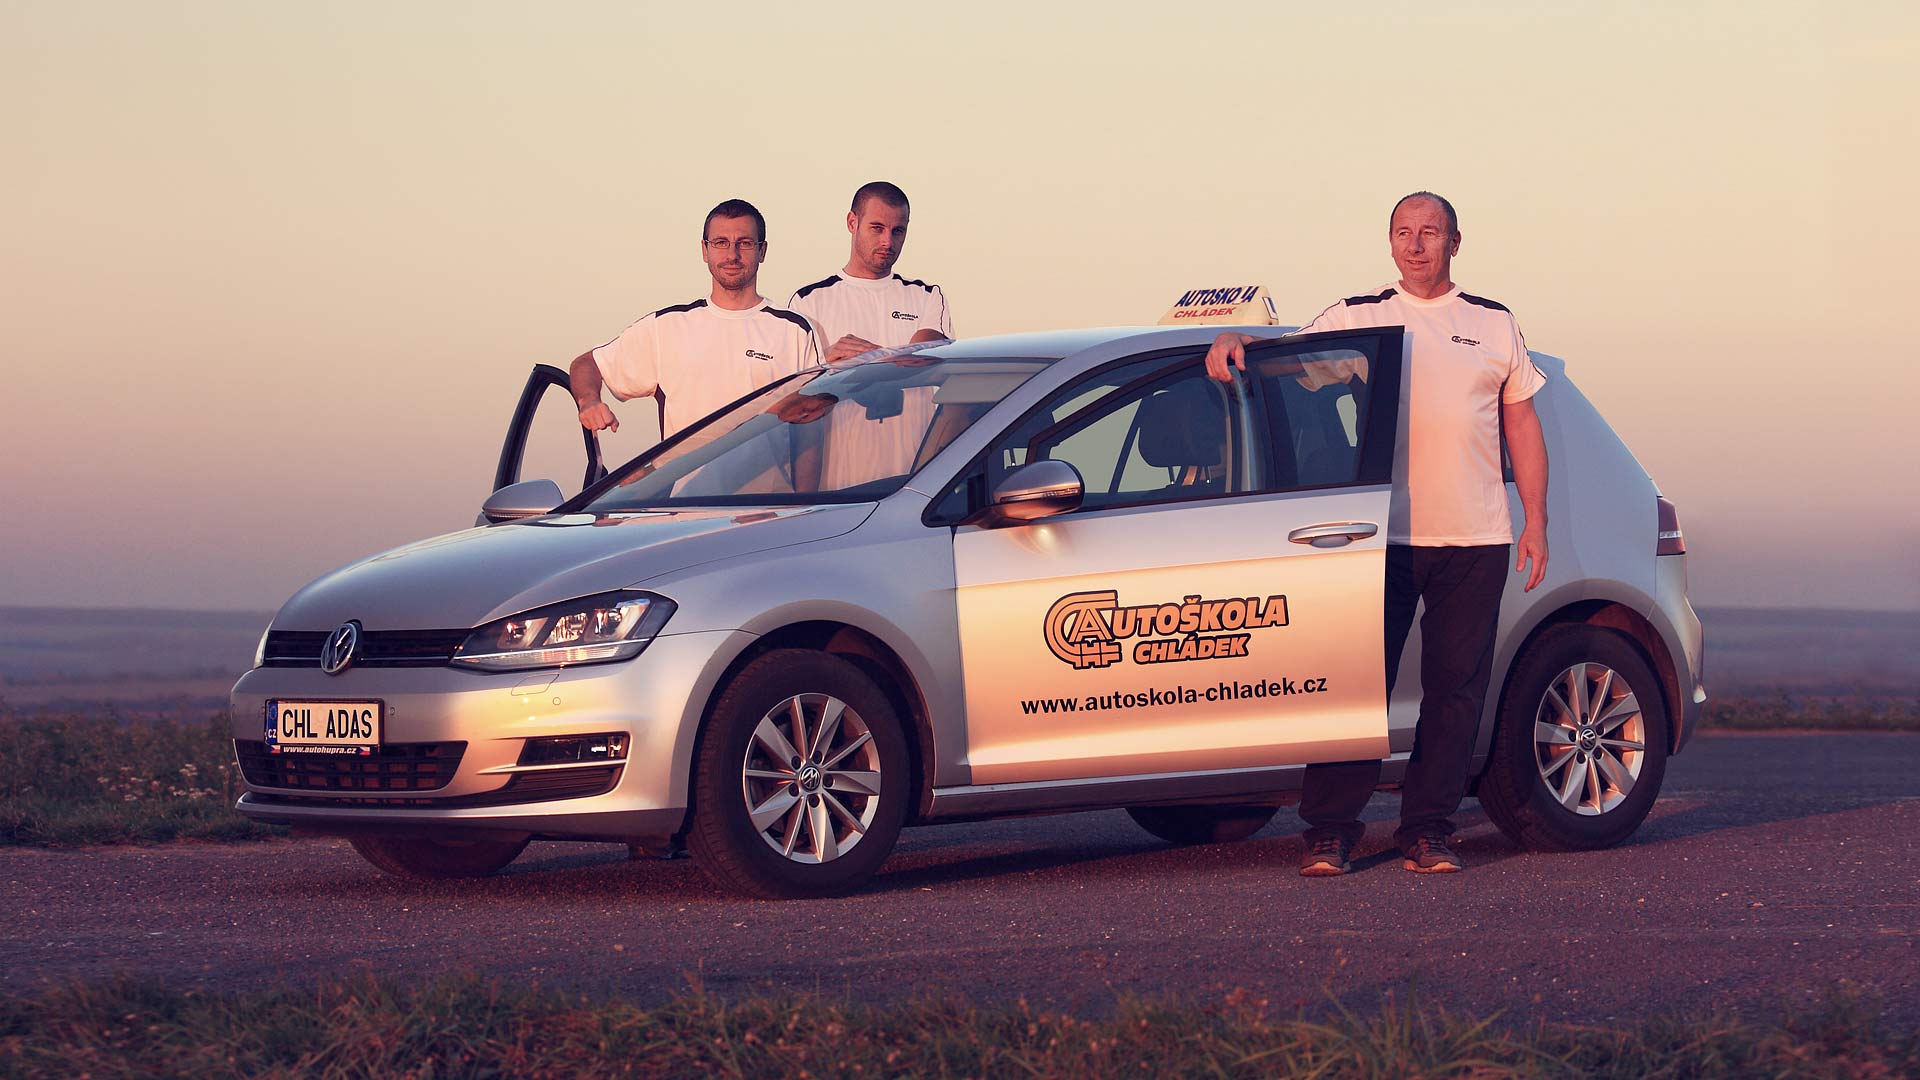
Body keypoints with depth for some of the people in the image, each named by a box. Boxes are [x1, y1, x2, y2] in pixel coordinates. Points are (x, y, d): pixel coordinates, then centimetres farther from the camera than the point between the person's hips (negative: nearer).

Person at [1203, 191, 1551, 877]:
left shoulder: (1495, 325, 14)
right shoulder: (1354, 318, 10)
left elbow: (1522, 426, 15)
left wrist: (1535, 521, 8)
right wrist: (1233, 342, -19)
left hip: (1475, 538, 2)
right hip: (1381, 537, -1)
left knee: (1455, 687, 1)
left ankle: (1428, 832, 7)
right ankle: (1330, 832, 0)